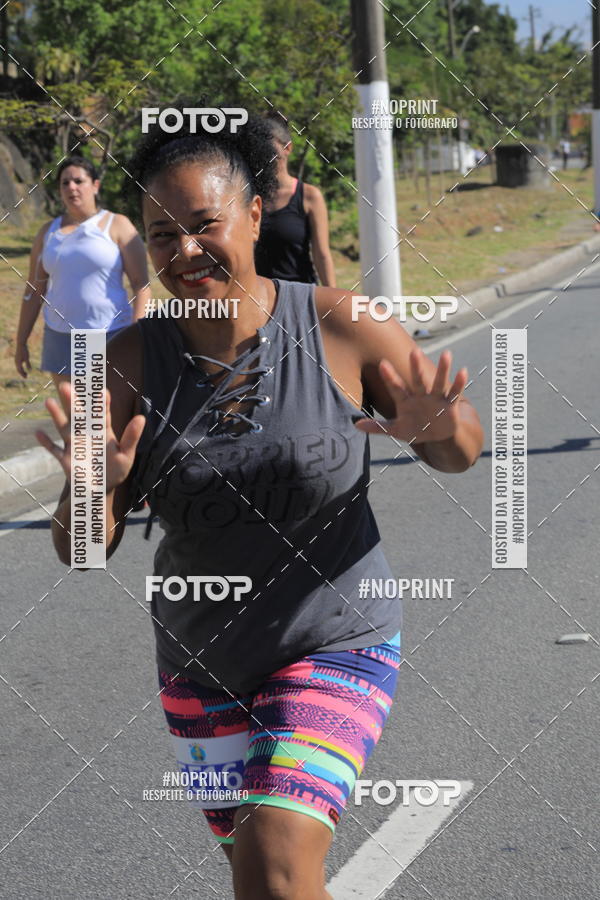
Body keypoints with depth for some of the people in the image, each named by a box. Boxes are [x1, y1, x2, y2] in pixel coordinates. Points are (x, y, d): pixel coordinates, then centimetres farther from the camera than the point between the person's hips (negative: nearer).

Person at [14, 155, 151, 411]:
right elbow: (34, 291, 13)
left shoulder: (117, 226, -3)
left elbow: (142, 285, -8)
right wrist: (21, 342, 10)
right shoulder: (48, 232, 9)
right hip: (61, 338, 4)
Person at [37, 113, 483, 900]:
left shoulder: (341, 328, -15)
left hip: (336, 643, -3)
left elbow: (461, 451, -2)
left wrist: (438, 428, -26)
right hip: (201, 659, 3)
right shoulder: (130, 364, -11)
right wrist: (94, 486, -32)